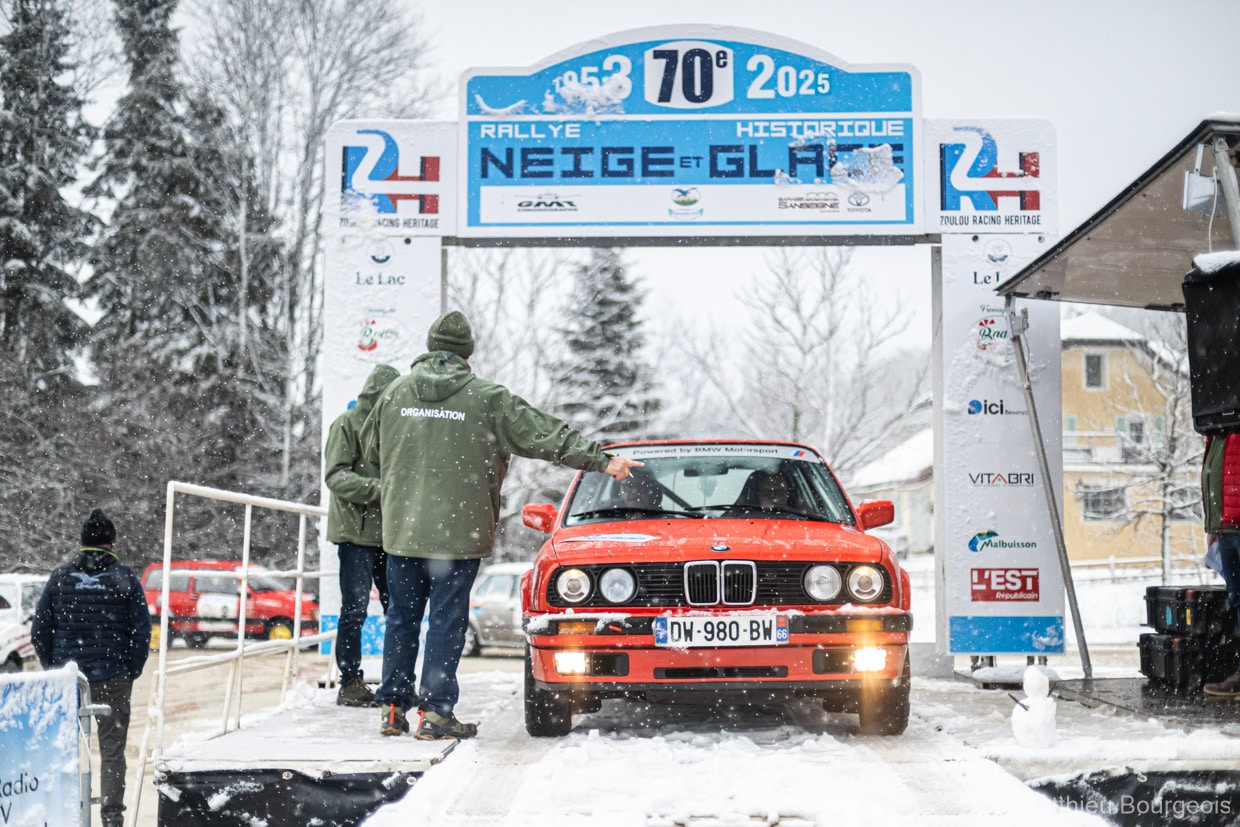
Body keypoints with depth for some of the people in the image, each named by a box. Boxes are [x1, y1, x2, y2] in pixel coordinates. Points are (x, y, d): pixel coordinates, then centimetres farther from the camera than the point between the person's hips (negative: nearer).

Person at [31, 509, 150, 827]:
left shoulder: (60, 577, 3)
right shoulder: (125, 579, -3)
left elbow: (39, 630, 4)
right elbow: (142, 631, -3)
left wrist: (52, 668, 13)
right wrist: (131, 670, 7)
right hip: (113, 679, -2)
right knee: (112, 751, 5)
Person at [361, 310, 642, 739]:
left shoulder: (397, 391, 5)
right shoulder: (486, 397, -5)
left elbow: (370, 449, 18)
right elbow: (547, 434, -6)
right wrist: (602, 460, -3)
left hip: (401, 528, 4)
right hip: (458, 532, -3)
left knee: (401, 618, 12)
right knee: (447, 621, 1)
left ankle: (393, 706, 16)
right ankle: (435, 712, 0)